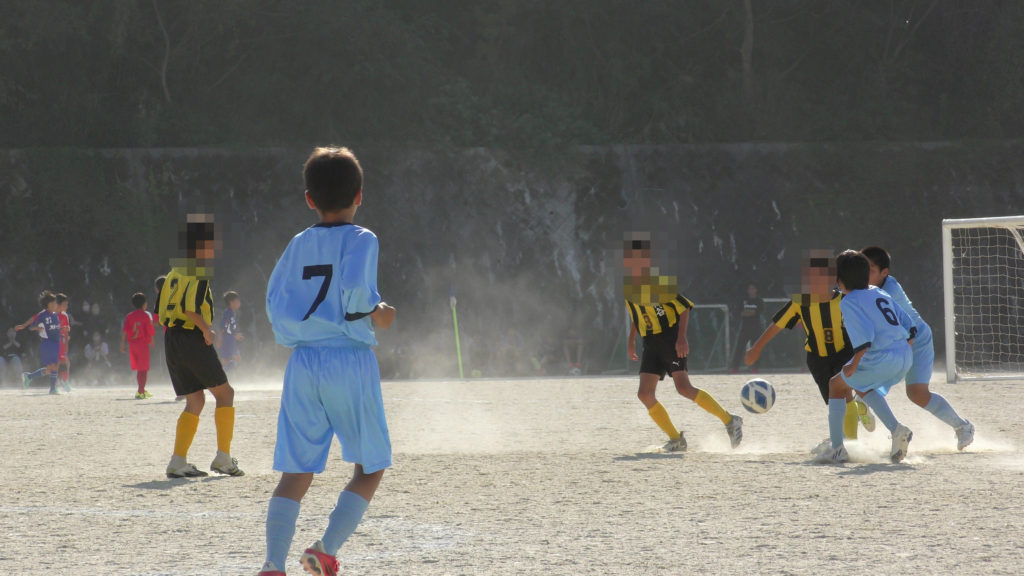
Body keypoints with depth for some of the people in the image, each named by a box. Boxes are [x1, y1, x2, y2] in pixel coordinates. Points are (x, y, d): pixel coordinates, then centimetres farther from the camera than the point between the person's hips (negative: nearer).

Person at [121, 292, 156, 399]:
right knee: (143, 369, -3)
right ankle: (140, 392, -12)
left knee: (138, 368, 16)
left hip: (132, 344, 5)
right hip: (143, 343, -5)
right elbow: (150, 330, -5)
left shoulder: (129, 316, 6)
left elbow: (124, 331, -1)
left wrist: (123, 344, 1)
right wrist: (151, 341, 10)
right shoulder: (146, 315, -5)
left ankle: (142, 390, 25)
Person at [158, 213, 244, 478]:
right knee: (224, 393, 3)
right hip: (192, 340, -8)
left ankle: (178, 461, 0)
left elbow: (162, 309, 17)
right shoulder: (198, 274, -10)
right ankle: (223, 457, -2)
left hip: (171, 339, 8)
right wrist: (206, 329, -13)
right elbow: (188, 306, -24)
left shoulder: (176, 272, 16)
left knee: (195, 401, 11)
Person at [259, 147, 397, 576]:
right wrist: (377, 313, 0)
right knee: (371, 468, 10)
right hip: (350, 362, -4)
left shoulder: (298, 245, 10)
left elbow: (275, 303, 7)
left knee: (295, 472, 3)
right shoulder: (361, 239, -4)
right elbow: (354, 291, -18)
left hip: (302, 364, 4)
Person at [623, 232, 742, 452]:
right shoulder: (628, 287, 7)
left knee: (684, 388, -20)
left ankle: (729, 420, -8)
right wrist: (631, 340, 23)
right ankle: (676, 439, 6)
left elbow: (685, 306, -12)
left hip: (671, 339, -7)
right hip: (651, 343, 7)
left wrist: (681, 337, -20)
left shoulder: (657, 282, -15)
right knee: (645, 394, -5)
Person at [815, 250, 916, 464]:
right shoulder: (880, 294, 20)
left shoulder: (849, 301, -4)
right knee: (862, 387, 30)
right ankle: (897, 430, 13)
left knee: (837, 385, 12)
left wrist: (854, 365, -13)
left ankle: (837, 449, 10)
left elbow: (865, 334, -17)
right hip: (905, 357, 8)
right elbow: (909, 326, 18)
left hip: (881, 359, -8)